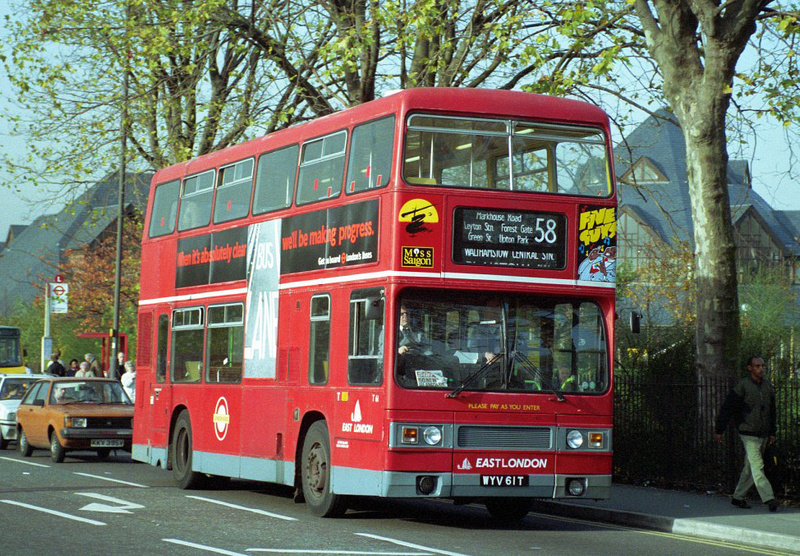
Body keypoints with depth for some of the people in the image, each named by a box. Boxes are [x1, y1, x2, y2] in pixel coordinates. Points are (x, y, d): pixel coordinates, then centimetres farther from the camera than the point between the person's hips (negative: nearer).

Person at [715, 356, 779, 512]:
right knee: (757, 466, -14)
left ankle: (738, 497, 22)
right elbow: (727, 408, -6)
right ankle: (768, 498, -21)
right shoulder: (742, 386, -9)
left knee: (750, 468, 11)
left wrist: (772, 432, 20)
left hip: (763, 435, 7)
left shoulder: (768, 385, 10)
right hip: (749, 434, -7)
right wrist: (719, 430, -4)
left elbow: (772, 410, 21)